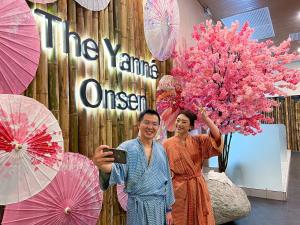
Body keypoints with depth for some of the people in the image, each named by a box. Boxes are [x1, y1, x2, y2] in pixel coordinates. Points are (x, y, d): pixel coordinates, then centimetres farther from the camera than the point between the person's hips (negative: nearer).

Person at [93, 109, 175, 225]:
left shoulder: (161, 149, 4)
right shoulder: (127, 147, -10)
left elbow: (167, 179, 9)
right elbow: (118, 171, -27)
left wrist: (168, 208, 11)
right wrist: (104, 167, -50)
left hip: (160, 205, 4)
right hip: (138, 206, -3)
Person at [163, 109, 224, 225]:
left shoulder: (198, 140, -1)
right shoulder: (167, 144, -5)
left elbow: (217, 137, -15)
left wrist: (205, 118, -21)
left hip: (197, 187, 2)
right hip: (179, 188, -2)